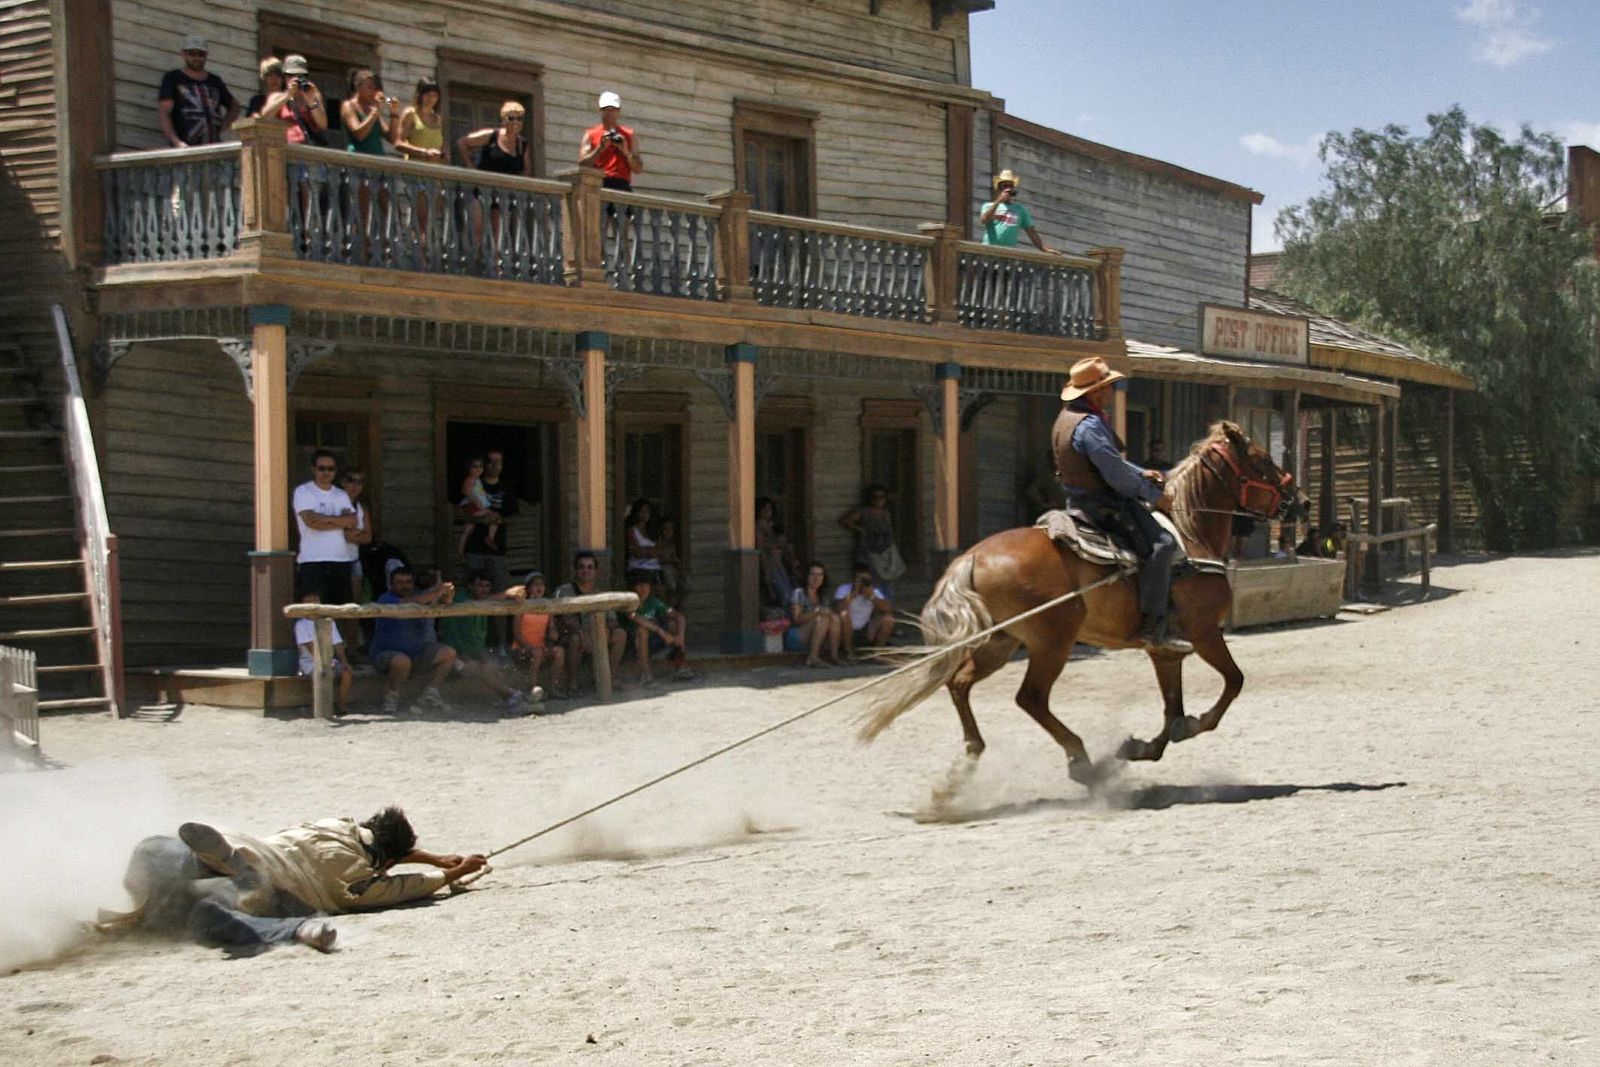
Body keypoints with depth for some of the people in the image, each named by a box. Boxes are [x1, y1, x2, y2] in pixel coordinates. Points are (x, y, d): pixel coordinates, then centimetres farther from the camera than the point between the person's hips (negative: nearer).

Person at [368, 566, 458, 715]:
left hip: (417, 652, 6)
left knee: (448, 653, -8)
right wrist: (433, 594, -47)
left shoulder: (419, 595, 4)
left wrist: (446, 596, -39)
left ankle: (429, 696, -4)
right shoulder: (386, 600, -14)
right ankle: (391, 698, -12)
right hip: (386, 653, -6)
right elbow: (407, 603, -34)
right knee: (402, 661, -38)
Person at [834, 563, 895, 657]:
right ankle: (848, 652, -19)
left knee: (888, 618, -16)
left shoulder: (874, 591, -4)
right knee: (844, 613, -33)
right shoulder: (844, 589, -14)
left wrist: (872, 597, -27)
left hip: (865, 631, 3)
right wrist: (852, 595, -36)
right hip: (846, 632, -3)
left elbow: (889, 609, -17)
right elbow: (836, 608, -32)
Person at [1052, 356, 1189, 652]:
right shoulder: (1090, 425, -22)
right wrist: (1153, 493, -9)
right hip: (1103, 503, -11)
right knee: (1161, 542, -18)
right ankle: (1153, 627, -22)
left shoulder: (1068, 416, 11)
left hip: (1081, 497, 11)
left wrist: (1142, 473, 14)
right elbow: (1117, 475, -23)